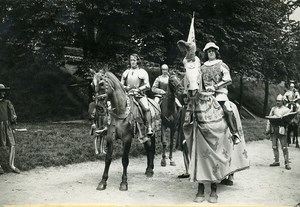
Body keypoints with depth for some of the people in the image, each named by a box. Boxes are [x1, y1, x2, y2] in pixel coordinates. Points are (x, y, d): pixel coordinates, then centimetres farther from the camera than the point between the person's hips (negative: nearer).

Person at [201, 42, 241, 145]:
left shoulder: (222, 65, 9)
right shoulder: (202, 67, 19)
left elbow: (228, 80, 0)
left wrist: (215, 86, -10)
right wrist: (206, 88, 3)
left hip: (220, 92, -3)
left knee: (228, 110, -26)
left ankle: (235, 134, -20)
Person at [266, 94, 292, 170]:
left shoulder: (286, 110, 6)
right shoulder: (273, 108, 16)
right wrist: (267, 128, 6)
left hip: (281, 129, -4)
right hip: (273, 129, 4)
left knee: (284, 147, -5)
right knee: (274, 146, 7)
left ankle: (287, 163, 0)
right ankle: (276, 161, 16)